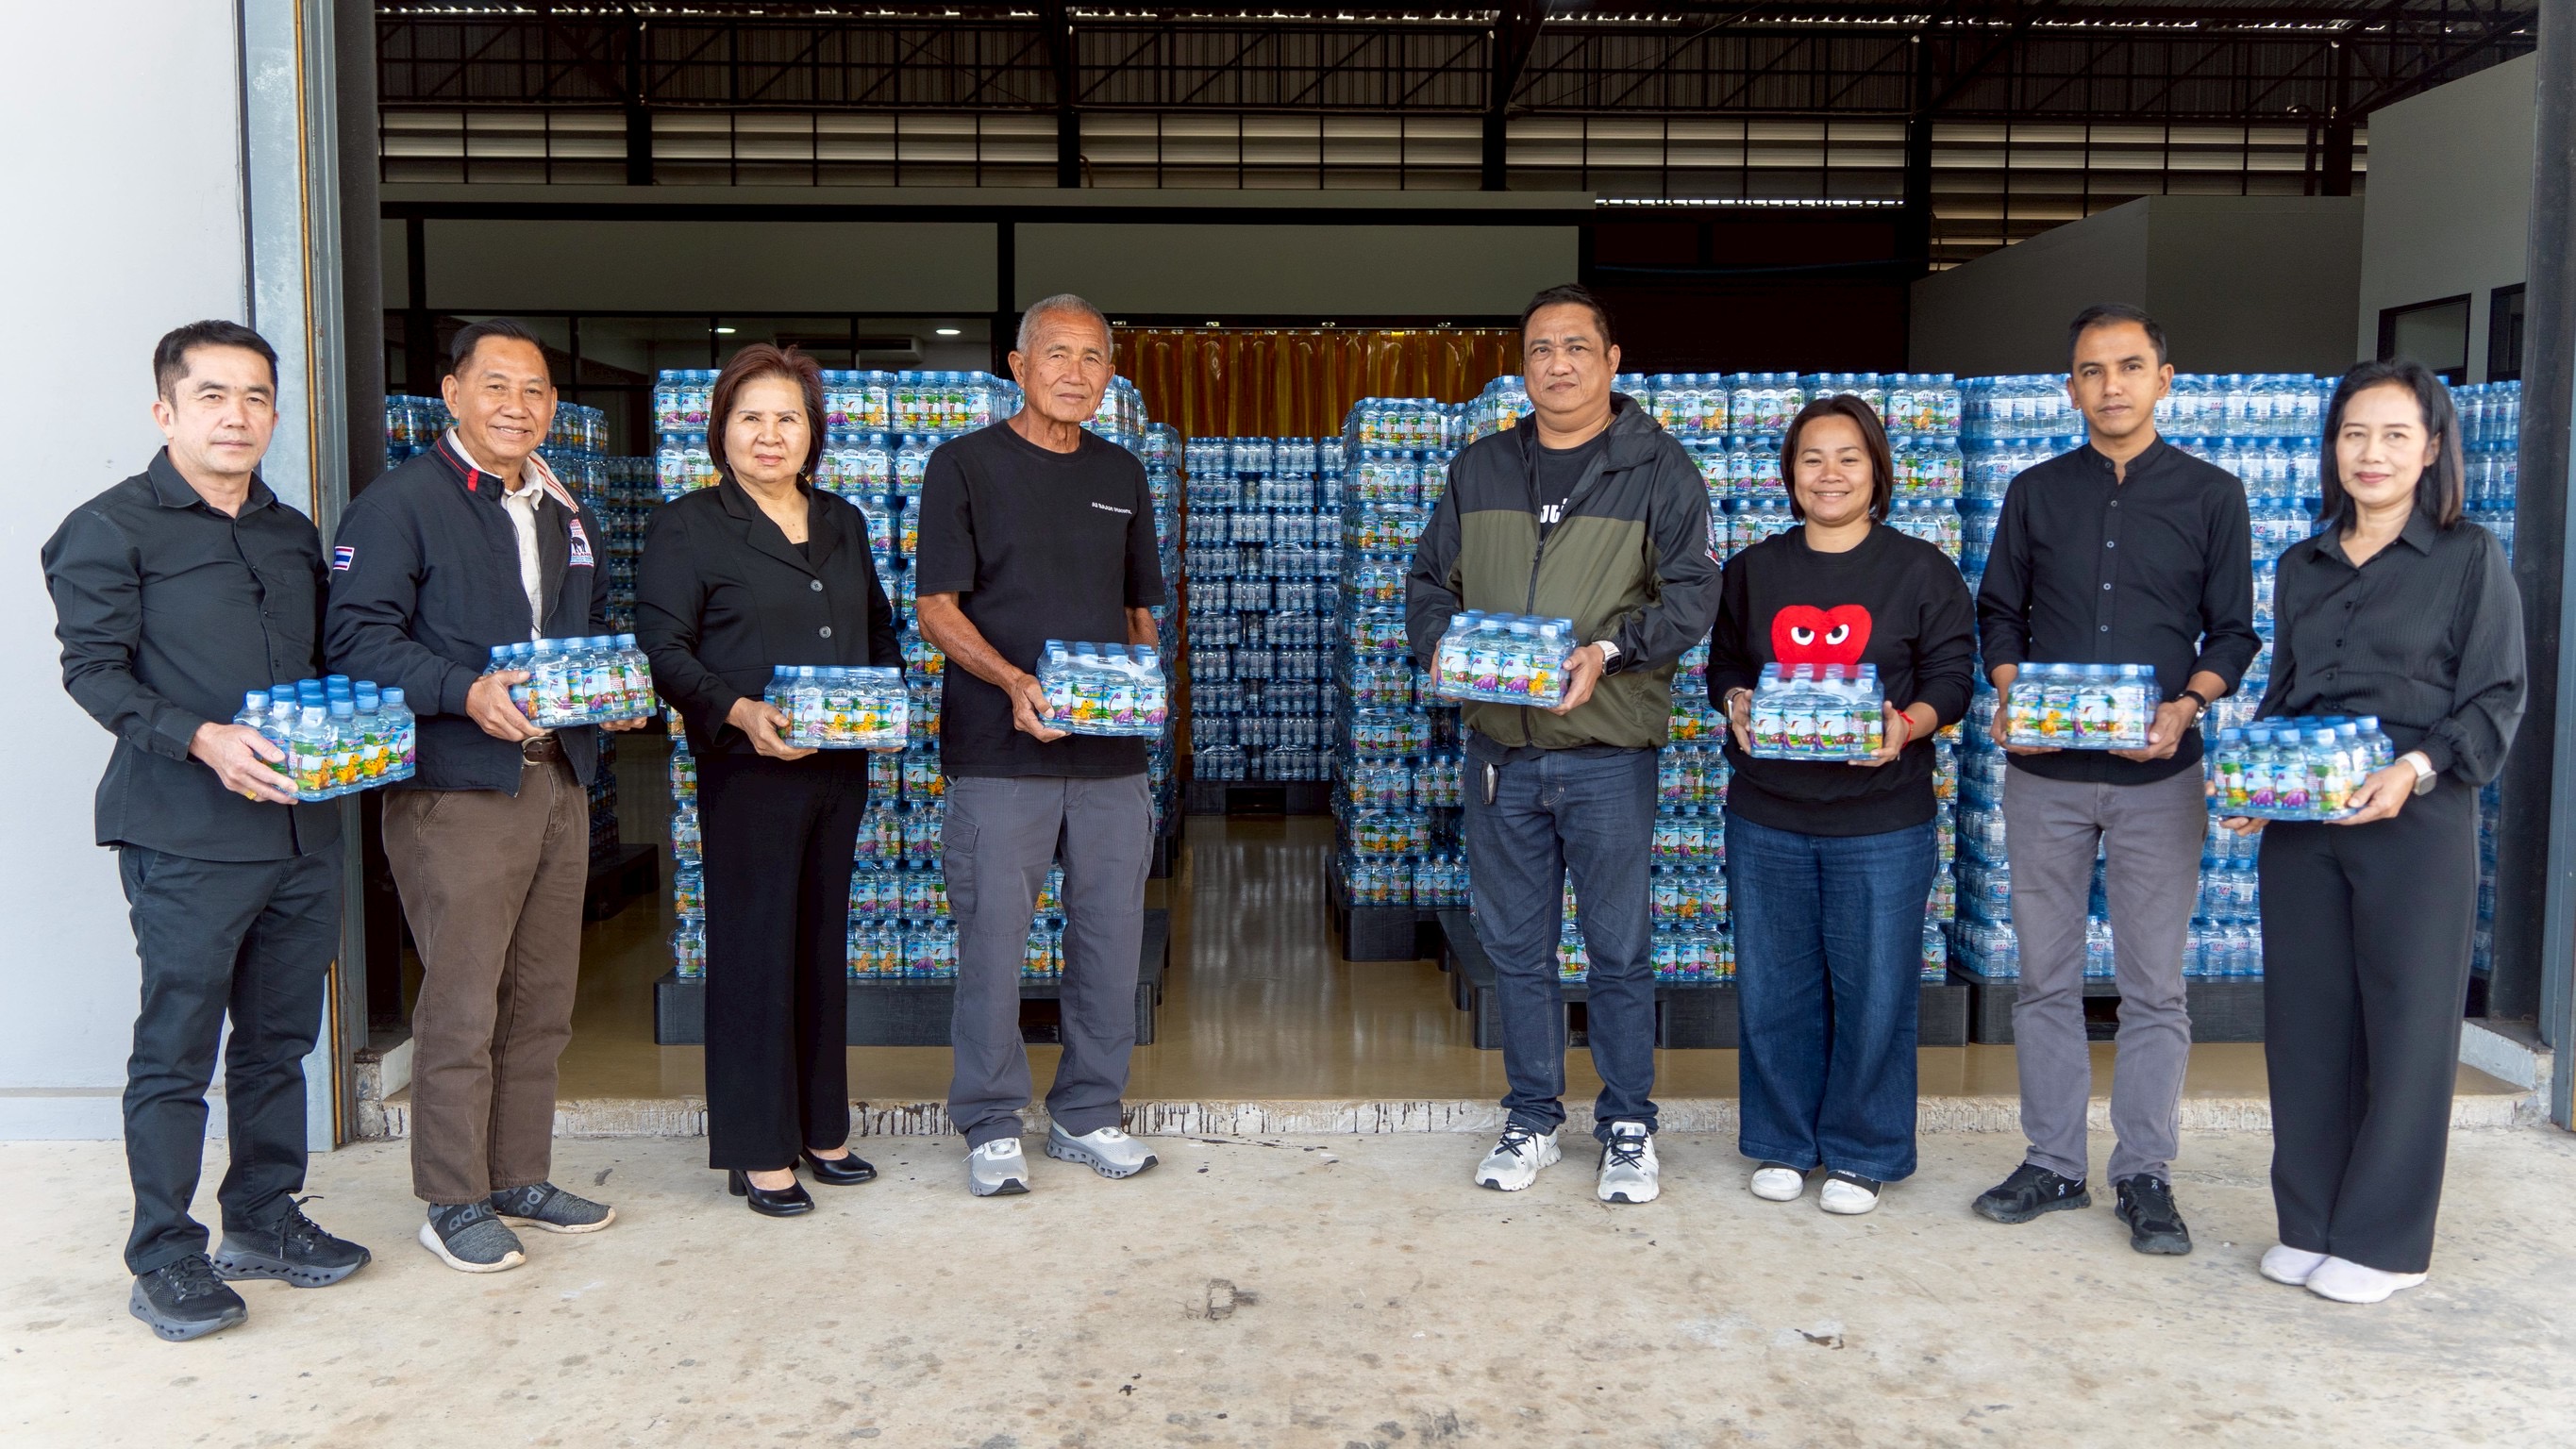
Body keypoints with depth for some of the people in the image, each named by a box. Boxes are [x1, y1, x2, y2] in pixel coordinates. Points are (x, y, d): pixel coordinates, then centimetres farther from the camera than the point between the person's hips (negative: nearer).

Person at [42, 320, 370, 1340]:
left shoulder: (294, 535, 17)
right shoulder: (110, 529, -2)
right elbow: (93, 669, -9)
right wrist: (202, 740, -22)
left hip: (301, 827, 6)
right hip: (188, 836, -6)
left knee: (279, 1037, 13)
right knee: (176, 1047, 0)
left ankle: (264, 1220, 27)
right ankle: (165, 1259, 10)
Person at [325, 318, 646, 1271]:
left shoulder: (567, 513, 19)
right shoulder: (399, 504, -5)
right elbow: (357, 637, -14)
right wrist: (466, 692, -27)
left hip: (559, 781, 7)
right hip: (456, 790, -7)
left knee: (542, 1000, 12)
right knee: (461, 1004, -3)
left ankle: (520, 1179, 25)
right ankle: (454, 1201, 10)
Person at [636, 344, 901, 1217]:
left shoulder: (844, 524, 16)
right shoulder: (687, 527, -2)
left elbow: (878, 630, 23)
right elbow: (663, 649, -10)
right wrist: (740, 712, -24)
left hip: (839, 767, 6)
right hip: (747, 770, -6)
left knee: (824, 944, 13)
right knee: (755, 949, -2)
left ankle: (821, 1129, 24)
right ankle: (756, 1152, 8)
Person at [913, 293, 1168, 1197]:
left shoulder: (1122, 476, 15)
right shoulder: (966, 465, 2)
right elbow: (938, 610, -3)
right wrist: (1014, 681, -18)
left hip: (1112, 750, 4)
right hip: (1000, 750, -4)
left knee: (1112, 935, 7)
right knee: (994, 938, 0)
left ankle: (1088, 1114, 22)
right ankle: (992, 1127, 14)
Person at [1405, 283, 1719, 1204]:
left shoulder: (1658, 468, 1)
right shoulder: (1479, 470, 13)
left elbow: (1690, 592, -5)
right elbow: (1429, 580, 16)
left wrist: (1609, 653, -20)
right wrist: (1439, 642, -6)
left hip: (1609, 752, -3)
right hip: (1498, 747, 4)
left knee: (1619, 948, 5)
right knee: (1515, 946, 11)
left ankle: (1628, 1126, 20)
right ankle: (1532, 1117, 25)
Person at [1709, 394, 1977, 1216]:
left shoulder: (1922, 571, 2)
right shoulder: (1753, 570, 11)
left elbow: (1951, 677, -1)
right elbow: (1724, 665, 14)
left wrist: (1906, 726, -21)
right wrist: (1734, 707, -9)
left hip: (1882, 818, -2)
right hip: (1766, 815, 3)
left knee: (1874, 991, 2)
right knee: (1774, 987, 8)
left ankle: (1863, 1154, 19)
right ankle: (1782, 1145, 24)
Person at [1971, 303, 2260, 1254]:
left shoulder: (2211, 495, 5)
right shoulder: (2036, 494, 9)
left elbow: (2234, 632, 5)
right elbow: (1998, 614, 11)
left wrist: (2184, 709, -14)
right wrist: (2008, 697, -8)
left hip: (2158, 775, -1)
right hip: (2044, 774, 2)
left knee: (2154, 986, 3)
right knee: (2045, 978, 7)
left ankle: (2145, 1175, 14)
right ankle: (2052, 1163, 17)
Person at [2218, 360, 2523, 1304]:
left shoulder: (2471, 560, 1)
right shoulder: (2301, 567, 14)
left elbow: (2497, 701, -3)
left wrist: (2418, 769, -19)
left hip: (2416, 826, -4)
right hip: (2298, 827, 4)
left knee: (2406, 1025, 2)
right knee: (2305, 1021, 6)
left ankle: (2383, 1241, 13)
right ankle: (2310, 1224, 18)